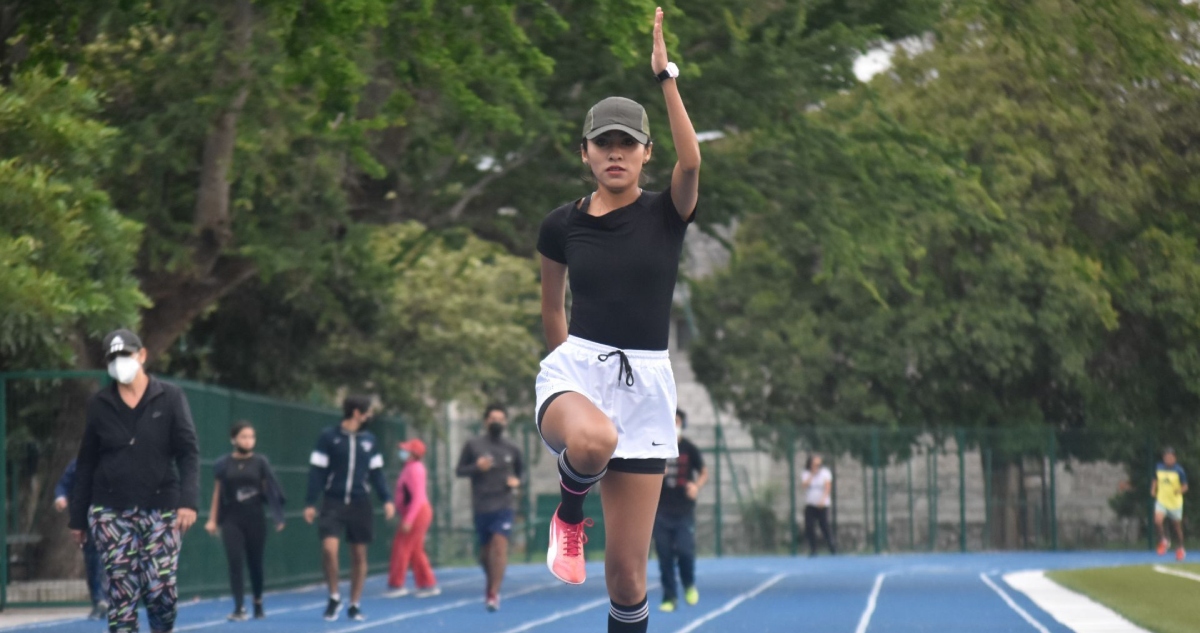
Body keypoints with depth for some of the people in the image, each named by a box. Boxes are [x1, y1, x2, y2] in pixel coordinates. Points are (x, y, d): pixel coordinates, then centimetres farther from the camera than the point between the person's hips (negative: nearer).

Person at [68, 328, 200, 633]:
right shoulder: (99, 404, 6)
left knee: (161, 589, -9)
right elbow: (86, 463, 11)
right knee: (122, 593, -5)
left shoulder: (170, 398, 2)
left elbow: (188, 452, -2)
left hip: (160, 508, -1)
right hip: (111, 512, 1)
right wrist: (77, 517, 10)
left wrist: (188, 500, -15)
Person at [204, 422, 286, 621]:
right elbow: (217, 492, 8)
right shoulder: (224, 465, 1)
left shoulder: (260, 462, 1)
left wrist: (277, 517, 2)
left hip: (255, 518, 0)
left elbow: (269, 491, 5)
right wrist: (213, 519, 6)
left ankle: (258, 604, 26)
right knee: (235, 562, -10)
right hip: (231, 519, 0)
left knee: (255, 563, 8)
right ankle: (239, 608, -10)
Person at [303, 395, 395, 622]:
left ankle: (354, 605, 17)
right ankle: (334, 597, 3)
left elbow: (376, 472, 13)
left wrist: (387, 499, 2)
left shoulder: (369, 440, 9)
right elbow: (317, 471, -2)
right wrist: (310, 503, -5)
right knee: (329, 547, -18)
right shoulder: (328, 437, -2)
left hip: (360, 504, 3)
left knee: (359, 554, 5)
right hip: (333, 503, -3)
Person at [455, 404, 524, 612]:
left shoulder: (512, 449, 6)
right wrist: (476, 467, -16)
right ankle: (491, 584, 38)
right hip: (481, 506, 1)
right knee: (485, 551, 11)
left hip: (504, 506, 0)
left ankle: (493, 594, -16)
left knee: (500, 548, -16)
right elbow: (459, 470, 3)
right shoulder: (473, 445, 1)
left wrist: (517, 481, -1)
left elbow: (520, 470, 21)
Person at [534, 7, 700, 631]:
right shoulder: (561, 225, 4)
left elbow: (691, 161, -21)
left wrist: (665, 75, -25)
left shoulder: (667, 213, 1)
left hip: (644, 382, 0)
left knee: (627, 573, -3)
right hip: (575, 367, 0)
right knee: (592, 440, -40)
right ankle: (569, 512, -5)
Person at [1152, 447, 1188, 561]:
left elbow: (1185, 486, -6)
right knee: (1158, 520, -21)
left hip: (1175, 502, -2)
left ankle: (1180, 549, 31)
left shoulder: (1179, 470, -11)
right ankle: (1164, 541, 6)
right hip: (1161, 500, 2)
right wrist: (1153, 490, 0)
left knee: (1177, 526, 10)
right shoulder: (1159, 468, -1)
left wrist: (1180, 491, -27)